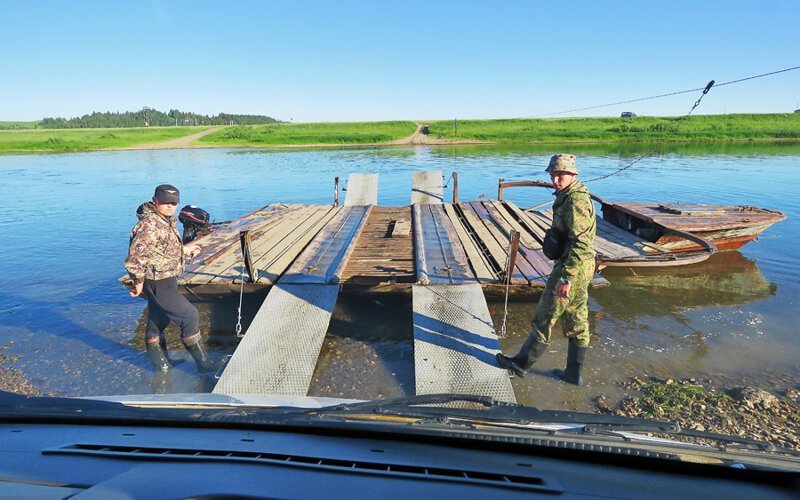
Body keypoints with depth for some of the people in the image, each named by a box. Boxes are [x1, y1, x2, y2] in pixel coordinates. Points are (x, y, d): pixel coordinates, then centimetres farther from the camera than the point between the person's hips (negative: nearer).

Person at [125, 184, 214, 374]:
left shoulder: (167, 221, 8)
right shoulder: (150, 225, -24)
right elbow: (136, 256, -28)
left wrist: (184, 250, 18)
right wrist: (139, 283, -20)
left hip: (164, 280, 10)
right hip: (158, 283, -10)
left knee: (158, 319, 22)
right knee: (189, 315, -5)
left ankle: (159, 360, 39)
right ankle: (201, 360, 7)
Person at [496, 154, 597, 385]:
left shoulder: (575, 201, -21)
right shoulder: (568, 195, 12)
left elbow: (580, 243, -26)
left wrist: (566, 278, -26)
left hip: (572, 268, -10)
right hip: (581, 268, 10)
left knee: (545, 318, 3)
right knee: (577, 321, 15)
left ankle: (521, 363, 18)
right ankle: (573, 373, 27)